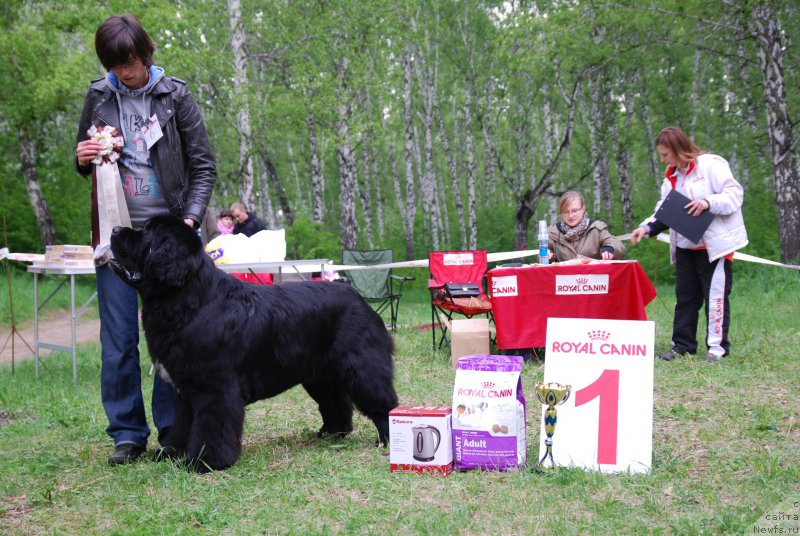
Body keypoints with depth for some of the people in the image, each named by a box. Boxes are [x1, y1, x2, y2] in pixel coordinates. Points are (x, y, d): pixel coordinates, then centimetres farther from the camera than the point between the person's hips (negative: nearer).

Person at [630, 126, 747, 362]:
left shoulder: (711, 165, -10)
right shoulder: (671, 177, 14)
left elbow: (735, 194, -13)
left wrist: (708, 203, -27)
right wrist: (647, 227, -1)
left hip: (714, 244, -7)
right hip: (685, 246, 7)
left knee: (715, 294, -2)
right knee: (685, 296, 9)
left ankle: (717, 345, 7)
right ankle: (682, 345, 16)